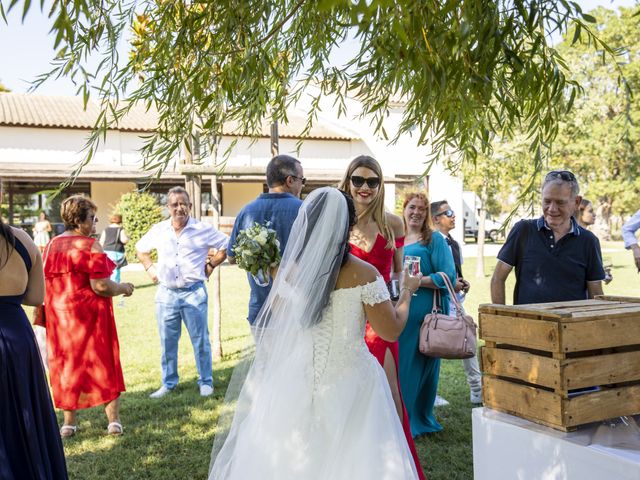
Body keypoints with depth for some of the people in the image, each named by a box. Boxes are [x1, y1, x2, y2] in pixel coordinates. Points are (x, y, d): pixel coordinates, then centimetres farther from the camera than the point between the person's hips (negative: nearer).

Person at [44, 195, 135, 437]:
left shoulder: (51, 245, 6)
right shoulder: (90, 246, -15)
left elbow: (47, 282, 13)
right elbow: (100, 286, -19)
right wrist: (124, 288, -3)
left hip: (59, 316, 5)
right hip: (90, 315, -5)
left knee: (66, 365, 14)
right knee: (104, 363, 7)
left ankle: (69, 422, 19)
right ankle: (113, 419, 9)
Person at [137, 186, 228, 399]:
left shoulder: (203, 229, -4)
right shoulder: (158, 230, 6)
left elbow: (225, 246, 7)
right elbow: (141, 248, 23)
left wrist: (210, 264, 2)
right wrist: (150, 268, 12)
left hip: (194, 292, -3)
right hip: (166, 292, 3)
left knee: (200, 339, 4)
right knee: (167, 341, 10)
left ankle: (206, 382, 17)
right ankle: (168, 383, 22)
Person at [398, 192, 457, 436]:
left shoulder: (434, 239, 0)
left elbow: (448, 276, -9)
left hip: (426, 312, -5)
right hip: (399, 311, 5)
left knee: (422, 365, 0)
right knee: (400, 364, 4)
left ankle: (419, 419, 12)